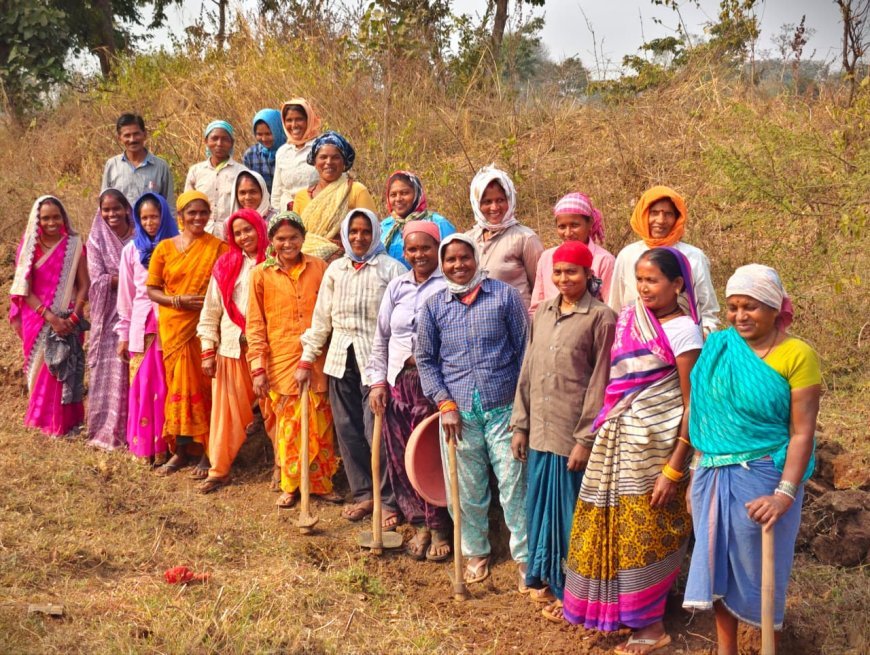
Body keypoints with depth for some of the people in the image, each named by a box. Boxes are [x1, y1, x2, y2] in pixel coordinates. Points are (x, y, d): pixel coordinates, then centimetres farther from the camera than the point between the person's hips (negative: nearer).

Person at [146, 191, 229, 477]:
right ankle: (180, 451, 19)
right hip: (174, 327, 2)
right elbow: (151, 289, 5)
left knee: (205, 386, 1)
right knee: (180, 386, 8)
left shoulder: (218, 247, 0)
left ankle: (207, 453, 10)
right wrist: (178, 300, -11)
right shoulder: (165, 248, 5)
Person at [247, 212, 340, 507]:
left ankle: (322, 483, 20)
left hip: (317, 361, 1)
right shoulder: (261, 274, 2)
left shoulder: (319, 268, 4)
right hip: (281, 362, -1)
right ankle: (290, 486, 20)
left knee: (320, 425, 5)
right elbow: (255, 325, 2)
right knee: (289, 425, 5)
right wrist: (258, 368, -3)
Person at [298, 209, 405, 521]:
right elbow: (321, 318, 15)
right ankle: (362, 494, 20)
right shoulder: (336, 269, 13)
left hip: (376, 358, -5)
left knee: (376, 431, -9)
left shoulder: (391, 268, -1)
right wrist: (307, 360, 12)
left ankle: (388, 501, 3)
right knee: (347, 429, 7)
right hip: (341, 358, 5)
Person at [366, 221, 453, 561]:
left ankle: (439, 530, 15)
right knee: (401, 458, 6)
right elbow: (381, 339, 17)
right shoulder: (397, 287, 14)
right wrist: (378, 380, 10)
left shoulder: (450, 285, -3)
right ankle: (420, 525, 23)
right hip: (399, 383, 5)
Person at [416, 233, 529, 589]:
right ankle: (476, 552, 31)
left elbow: (524, 350, 1)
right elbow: (426, 360, 10)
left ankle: (525, 556, 14)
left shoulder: (504, 295, -1)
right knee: (467, 491, 12)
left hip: (504, 408, -2)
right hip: (458, 413, 2)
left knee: (514, 485, 0)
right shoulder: (434, 307, 5)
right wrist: (445, 404, -1)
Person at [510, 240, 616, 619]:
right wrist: (520, 425, 9)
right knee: (540, 506, 15)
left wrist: (586, 439, -14)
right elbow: (527, 371, 11)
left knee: (570, 510, 6)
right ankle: (544, 577, 33)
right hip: (540, 431, 6)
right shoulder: (543, 312, 9)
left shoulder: (601, 317, -10)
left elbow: (599, 382, -12)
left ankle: (569, 590, 22)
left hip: (573, 434, -6)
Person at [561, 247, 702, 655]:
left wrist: (673, 469, -16)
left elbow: (692, 405, -14)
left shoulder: (682, 331, -14)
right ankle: (620, 610, 31)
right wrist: (603, 431, 8)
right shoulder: (630, 320, 5)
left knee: (646, 532, 5)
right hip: (617, 438, 6)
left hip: (655, 444, -6)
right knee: (615, 524, 14)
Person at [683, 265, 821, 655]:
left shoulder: (797, 355, -11)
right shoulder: (717, 347, 2)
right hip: (713, 477, 5)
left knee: (758, 568, 9)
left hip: (762, 478, -4)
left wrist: (785, 493, -21)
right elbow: (705, 415, 8)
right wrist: (698, 473, 8)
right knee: (718, 563, 14)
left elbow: (802, 431, -14)